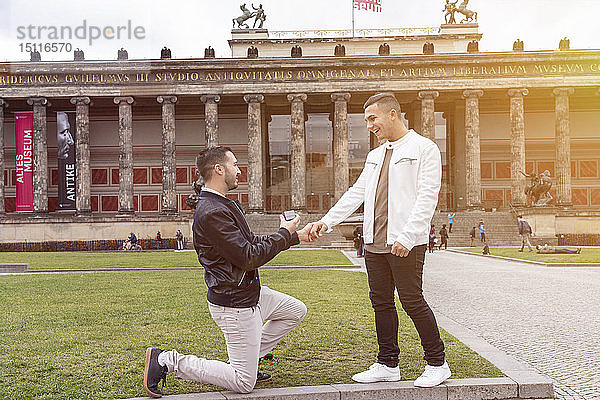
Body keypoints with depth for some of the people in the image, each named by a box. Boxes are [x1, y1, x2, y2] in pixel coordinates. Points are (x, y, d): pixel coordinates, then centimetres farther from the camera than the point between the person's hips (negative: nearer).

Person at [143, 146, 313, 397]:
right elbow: (249, 258, -26)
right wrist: (284, 233, -13)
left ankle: (247, 360, 24)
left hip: (250, 293, 10)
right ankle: (168, 361, 4)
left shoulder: (225, 205, 8)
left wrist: (296, 237, 13)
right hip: (234, 305, -10)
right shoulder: (211, 213, -25)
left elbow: (252, 242, 15)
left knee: (296, 311, 24)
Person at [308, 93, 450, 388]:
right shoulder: (375, 156, 20)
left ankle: (437, 364, 15)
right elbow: (356, 193, 18)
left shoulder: (424, 148, -3)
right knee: (381, 303, 11)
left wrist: (406, 237, -20)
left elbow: (427, 197, -12)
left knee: (412, 301, -3)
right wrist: (327, 222, 9)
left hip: (406, 244, -7)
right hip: (375, 243, 7)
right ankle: (388, 365, 23)